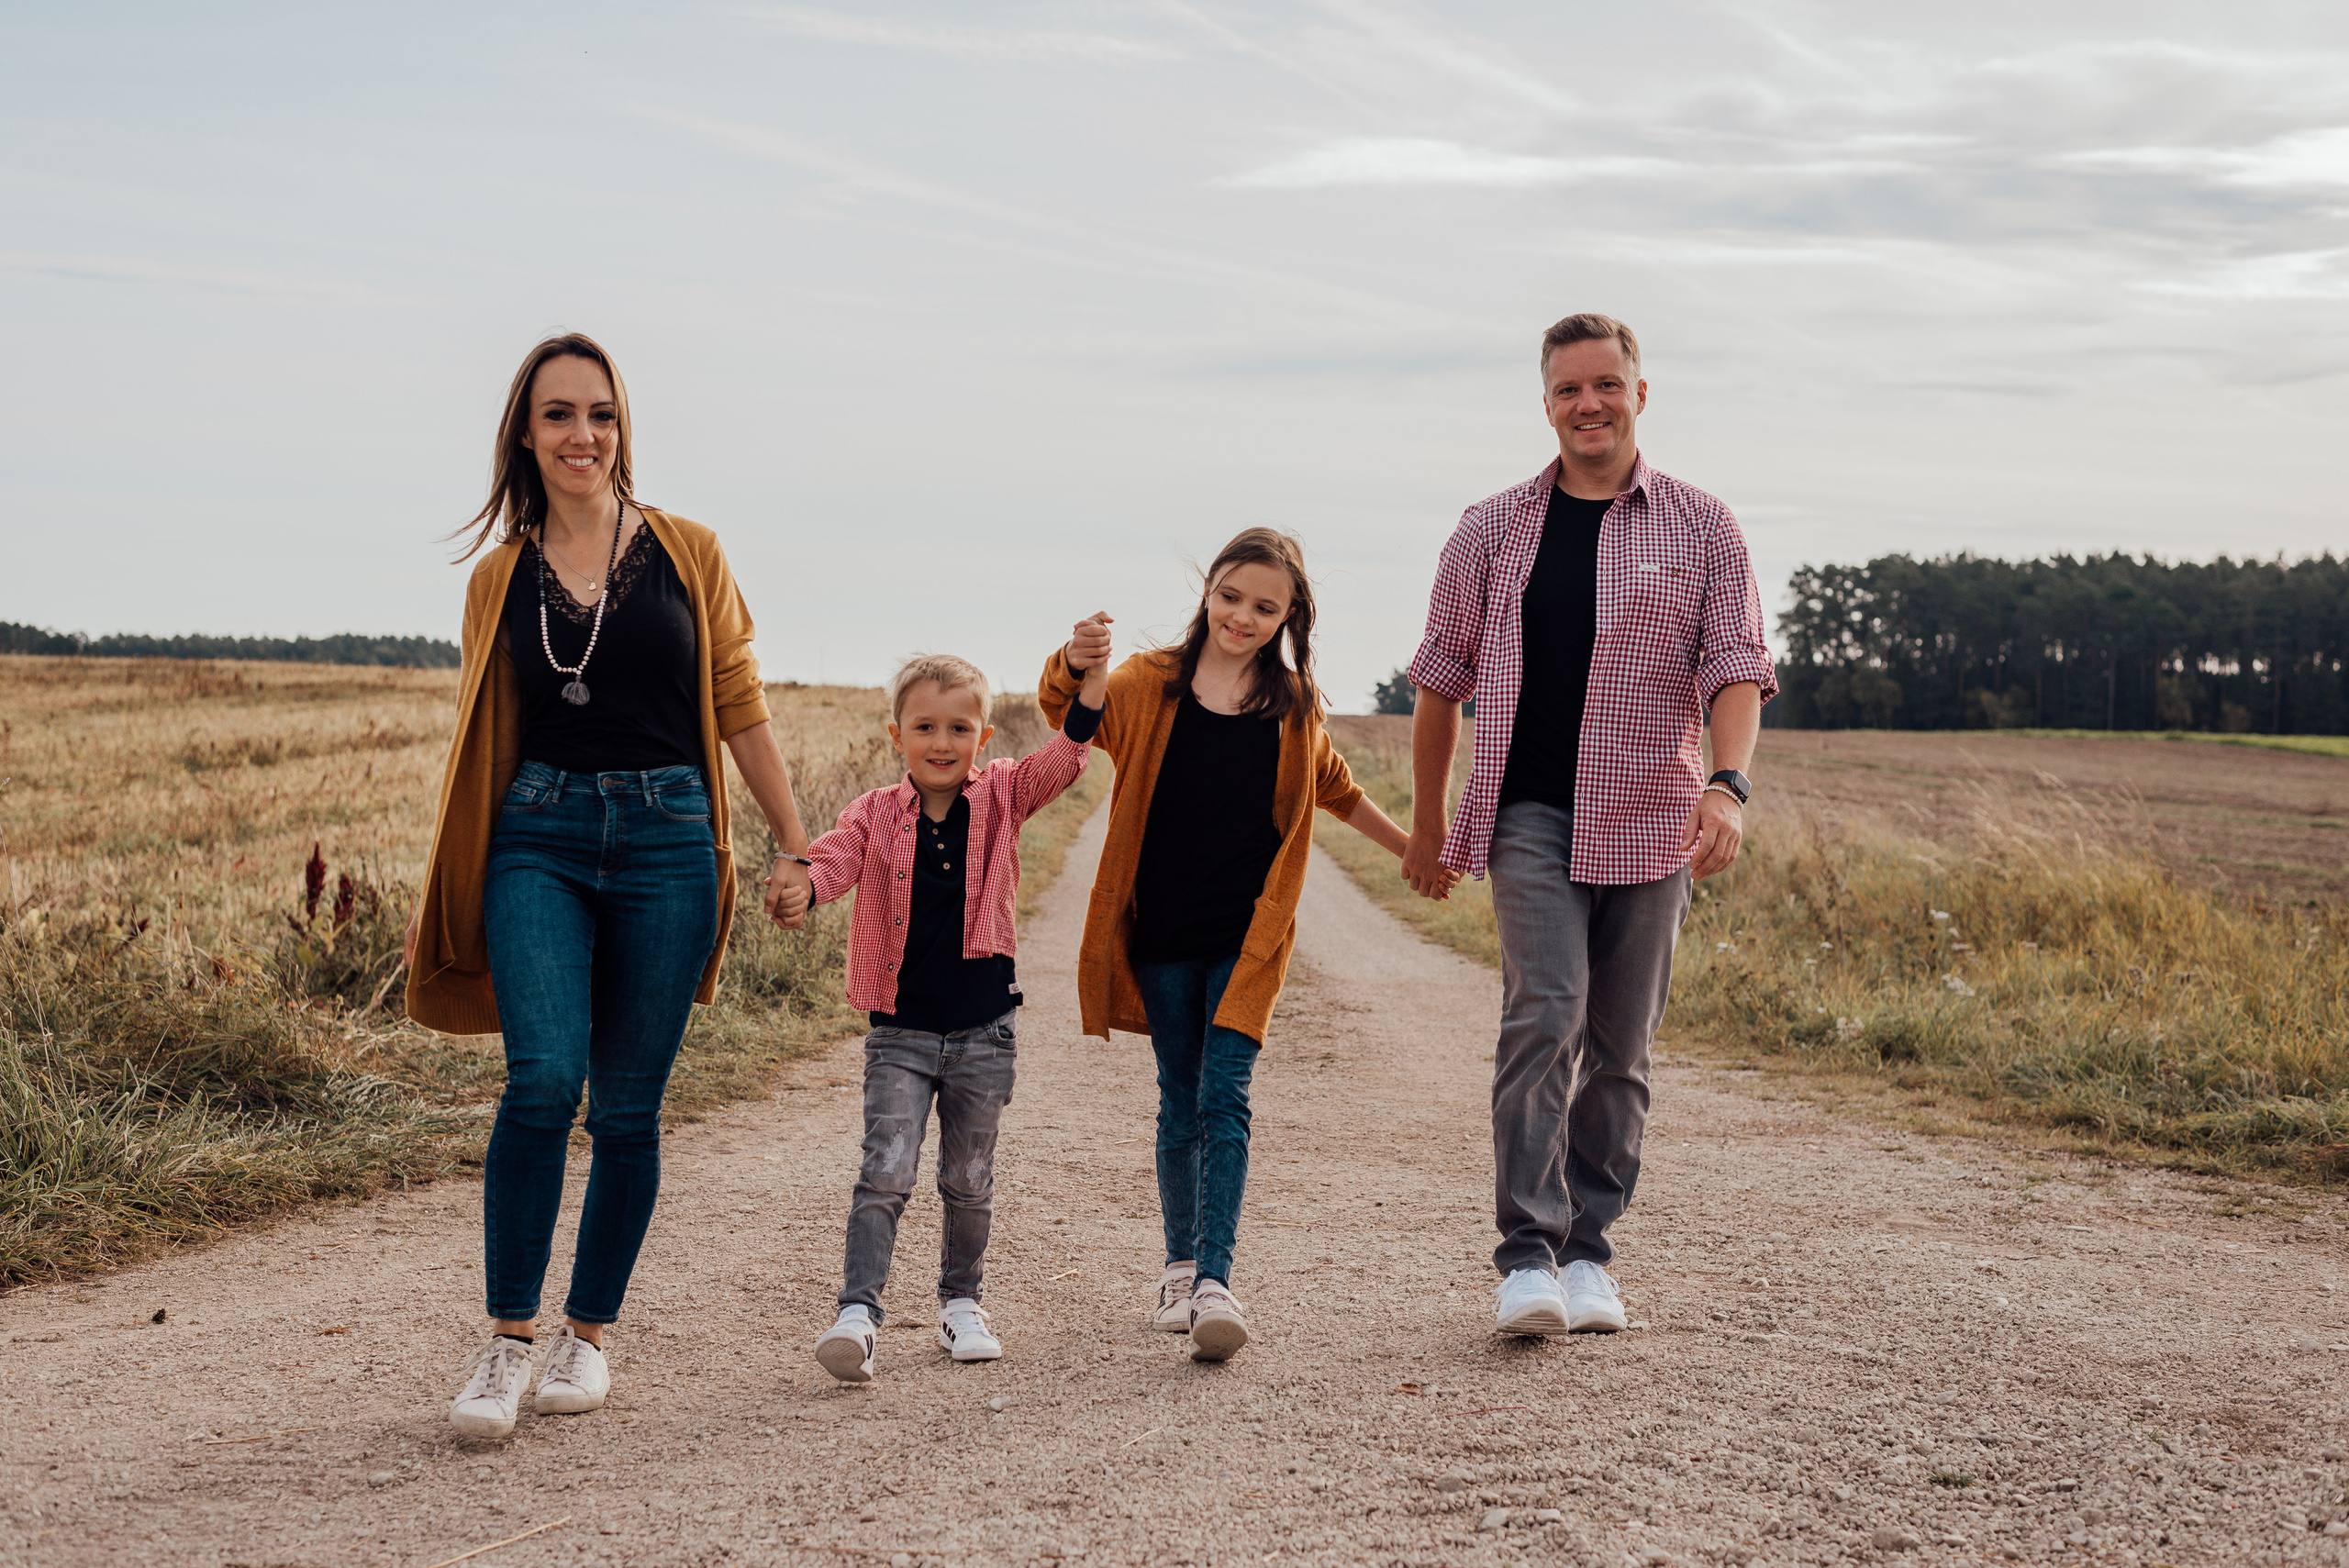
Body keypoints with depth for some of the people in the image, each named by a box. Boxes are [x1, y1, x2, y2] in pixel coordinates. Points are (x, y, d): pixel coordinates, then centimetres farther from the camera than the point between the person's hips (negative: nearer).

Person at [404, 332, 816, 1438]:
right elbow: (478, 736, 15)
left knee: (628, 1107, 2)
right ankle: (508, 1338, -5)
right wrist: (436, 892, 15)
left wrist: (793, 846, 9)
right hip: (537, 839, 0)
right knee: (544, 1077, -18)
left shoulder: (688, 554, 7)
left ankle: (587, 1335, 20)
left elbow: (740, 709, 10)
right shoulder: (500, 577, 10)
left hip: (667, 839, 0)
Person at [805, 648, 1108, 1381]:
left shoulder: (1001, 797, 1)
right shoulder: (876, 814, -1)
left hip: (984, 1031, 1)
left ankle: (961, 1303, 30)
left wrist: (1093, 673, -24)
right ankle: (856, 1314, -13)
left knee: (970, 1179, 12)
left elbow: (1064, 756, -11)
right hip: (900, 1031, -1)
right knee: (886, 1173, -11)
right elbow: (834, 860, -16)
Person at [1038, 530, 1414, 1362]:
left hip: (1248, 934, 0)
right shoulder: (1150, 686, 2)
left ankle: (1216, 1281, -15)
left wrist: (1410, 844, 31)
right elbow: (1066, 714, -10)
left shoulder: (1293, 706, 6)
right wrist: (1072, 666, -33)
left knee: (1224, 1099, -10)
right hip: (1164, 934, 1)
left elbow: (1333, 789, 22)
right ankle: (1180, 1265, 23)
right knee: (1180, 1102, 9)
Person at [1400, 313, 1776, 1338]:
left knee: (1618, 1049, 6)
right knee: (1544, 1013, -17)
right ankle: (1527, 1257, -16)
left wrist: (1728, 784, -19)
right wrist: (1428, 823, 17)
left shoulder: (1701, 528, 6)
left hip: (1649, 822, 1)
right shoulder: (1493, 532, 8)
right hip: (1528, 815, -1)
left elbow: (1737, 671, -2)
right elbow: (1440, 681, 15)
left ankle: (1588, 1252, 17)